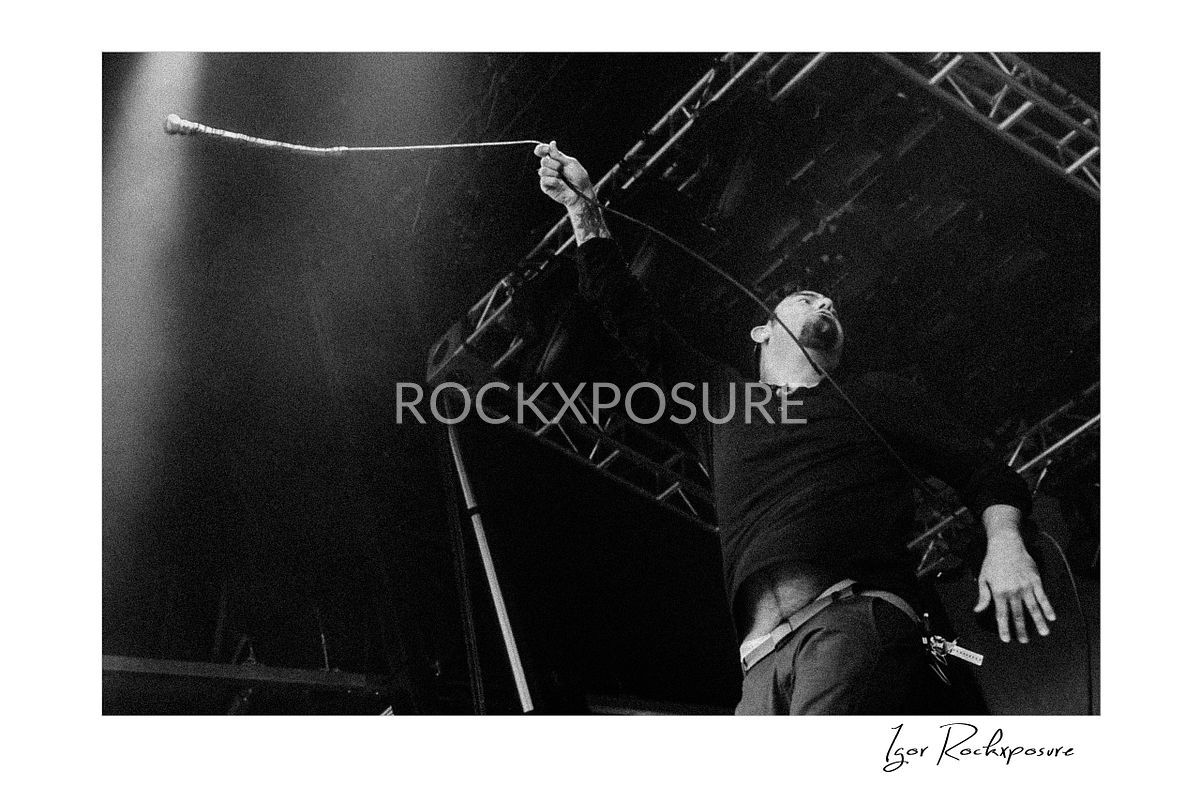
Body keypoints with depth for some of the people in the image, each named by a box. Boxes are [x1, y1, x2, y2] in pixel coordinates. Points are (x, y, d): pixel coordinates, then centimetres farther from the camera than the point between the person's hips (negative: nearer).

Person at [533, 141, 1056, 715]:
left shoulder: (873, 395, 26)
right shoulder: (720, 400, 30)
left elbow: (983, 471, 20)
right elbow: (630, 319, 31)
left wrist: (1004, 542, -2)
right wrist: (583, 208, 32)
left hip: (860, 618, -2)